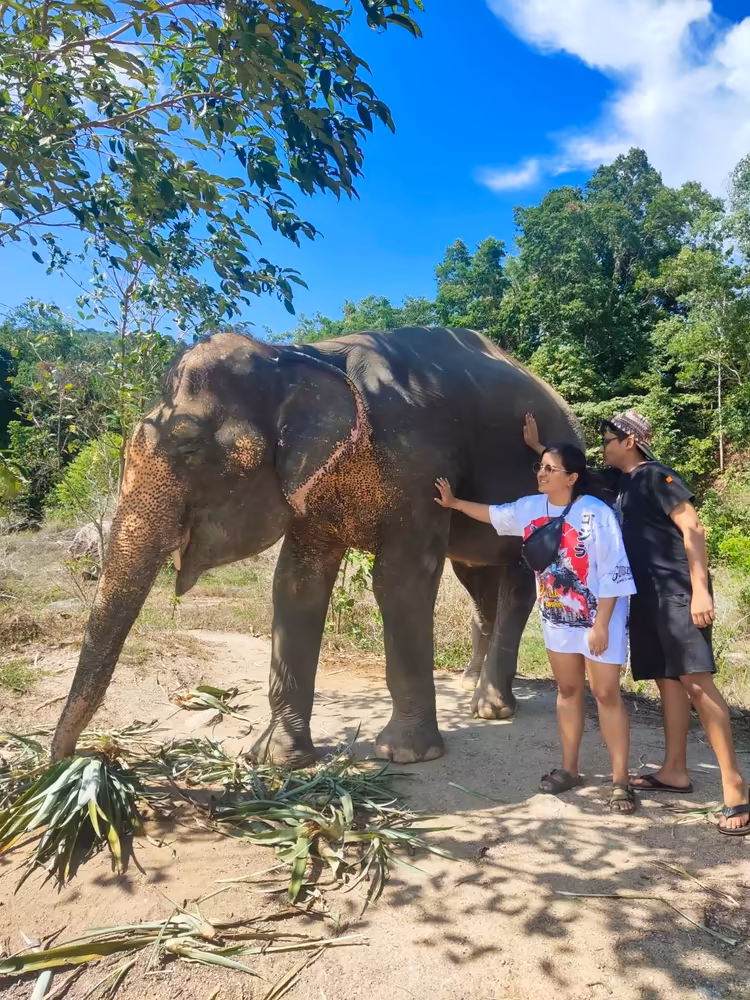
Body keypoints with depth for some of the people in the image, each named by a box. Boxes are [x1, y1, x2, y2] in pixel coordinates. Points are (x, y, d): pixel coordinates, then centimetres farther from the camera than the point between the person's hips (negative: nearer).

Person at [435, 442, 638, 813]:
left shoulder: (597, 514, -21)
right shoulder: (530, 508, -2)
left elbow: (613, 573, -20)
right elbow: (494, 514, 18)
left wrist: (600, 624, -21)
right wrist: (455, 503, 21)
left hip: (598, 618, -6)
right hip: (556, 617, 6)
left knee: (606, 694, -1)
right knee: (568, 690, 14)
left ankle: (620, 781, 11)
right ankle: (569, 769, 26)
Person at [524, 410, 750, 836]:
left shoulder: (655, 475, -6)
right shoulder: (622, 483, 18)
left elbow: (693, 528, -13)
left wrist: (700, 590, -21)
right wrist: (537, 446, 34)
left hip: (678, 593, -9)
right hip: (648, 596, 9)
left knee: (697, 680, -13)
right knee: (668, 680, 11)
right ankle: (675, 771, 18)